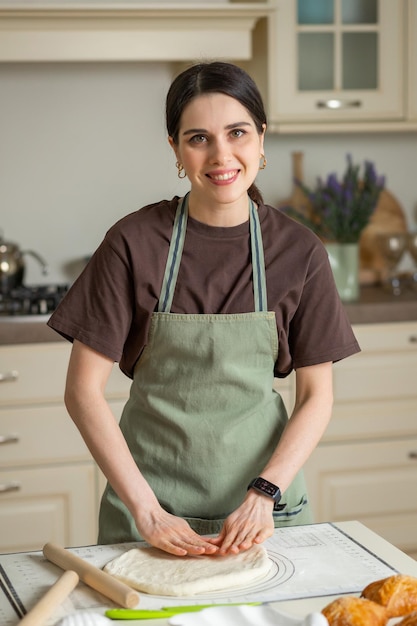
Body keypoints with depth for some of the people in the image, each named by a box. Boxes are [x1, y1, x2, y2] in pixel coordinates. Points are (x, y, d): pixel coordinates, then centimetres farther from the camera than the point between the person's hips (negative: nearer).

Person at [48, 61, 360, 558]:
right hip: (152, 491, -1)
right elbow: (83, 391, -11)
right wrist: (147, 512, -16)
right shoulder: (133, 242, -11)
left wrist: (264, 495, -15)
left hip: (263, 492, 2)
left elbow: (317, 397, -2)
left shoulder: (298, 251, -5)